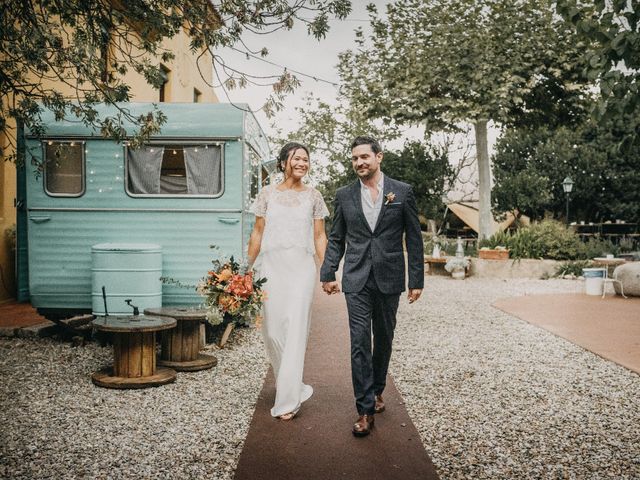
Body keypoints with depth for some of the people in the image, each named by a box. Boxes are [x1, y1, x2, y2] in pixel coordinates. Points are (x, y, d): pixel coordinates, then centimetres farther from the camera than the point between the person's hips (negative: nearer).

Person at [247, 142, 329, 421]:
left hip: (301, 267, -1)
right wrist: (247, 267, 4)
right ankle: (291, 385, 27)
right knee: (272, 329, 3)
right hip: (271, 265, 1)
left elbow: (319, 236, 9)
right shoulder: (268, 194, 8)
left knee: (295, 329, -7)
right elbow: (257, 233, 9)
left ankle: (287, 400, -3)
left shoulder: (313, 196, 8)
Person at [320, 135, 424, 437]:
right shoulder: (344, 195, 5)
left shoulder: (403, 192, 1)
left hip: (389, 279, 0)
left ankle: (376, 391, 35)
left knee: (383, 339, 14)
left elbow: (414, 239, 2)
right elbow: (336, 239, 10)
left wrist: (416, 279, -1)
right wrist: (328, 273, 2)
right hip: (356, 280, 0)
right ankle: (365, 410, 1)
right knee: (360, 342, -5)